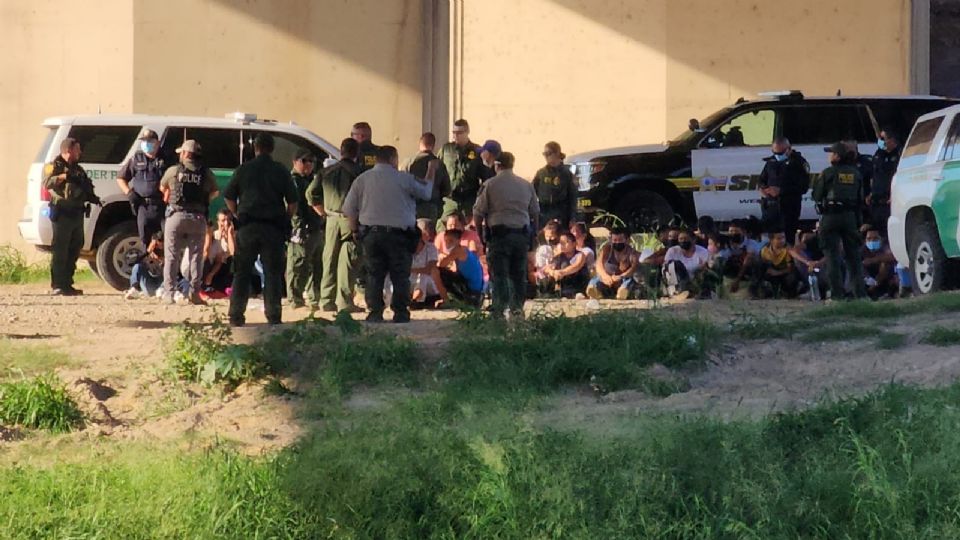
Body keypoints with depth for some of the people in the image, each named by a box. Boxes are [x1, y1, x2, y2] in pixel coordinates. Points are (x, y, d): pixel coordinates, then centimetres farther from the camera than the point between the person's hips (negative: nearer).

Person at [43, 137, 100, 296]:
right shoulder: (54, 166, -3)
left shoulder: (78, 169, 21)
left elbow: (86, 188, 25)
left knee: (74, 250, 10)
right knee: (60, 251, -9)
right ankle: (56, 286, -9)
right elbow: (47, 183, -20)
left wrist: (93, 198, 5)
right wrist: (64, 177, -32)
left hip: (77, 214, 8)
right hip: (62, 213, -8)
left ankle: (67, 285, 17)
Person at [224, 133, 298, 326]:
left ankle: (236, 316, 4)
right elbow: (293, 202, -2)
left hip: (247, 227, 1)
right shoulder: (281, 171, 1)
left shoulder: (243, 170, 3)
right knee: (273, 274, 3)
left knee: (242, 273, 7)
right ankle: (273, 317, -1)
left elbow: (228, 197, 4)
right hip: (273, 228, -1)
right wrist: (285, 220, 10)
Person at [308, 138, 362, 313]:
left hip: (331, 220, 5)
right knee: (347, 261, -3)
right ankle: (345, 301, -6)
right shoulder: (357, 172, -7)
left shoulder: (327, 172, 9)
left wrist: (322, 211, 19)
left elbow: (311, 192, 11)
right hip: (350, 219, -5)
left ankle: (326, 300, 14)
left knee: (330, 260, 12)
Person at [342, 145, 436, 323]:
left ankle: (374, 313, 1)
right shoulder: (404, 179, -4)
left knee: (374, 275, 6)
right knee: (400, 276, 4)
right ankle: (400, 313, 2)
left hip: (371, 234, 3)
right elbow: (426, 192, 10)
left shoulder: (362, 180, 5)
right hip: (398, 234, -3)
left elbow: (349, 210, 7)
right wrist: (431, 172, 25)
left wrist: (356, 231, 19)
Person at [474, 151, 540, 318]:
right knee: (518, 274, 11)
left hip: (499, 233, -4)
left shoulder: (490, 185, -4)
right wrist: (534, 232, 26)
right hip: (521, 233, 4)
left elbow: (478, 212, -5)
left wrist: (478, 229, 9)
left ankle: (499, 311, -12)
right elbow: (535, 212, 16)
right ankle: (517, 309, 9)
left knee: (499, 275, -4)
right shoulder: (526, 185, 10)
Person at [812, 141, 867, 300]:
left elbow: (816, 196, -3)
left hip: (831, 216, -5)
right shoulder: (855, 173, 7)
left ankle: (837, 294, -7)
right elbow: (860, 197, 13)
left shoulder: (828, 173, -9)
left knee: (833, 256, -2)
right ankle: (860, 292, 8)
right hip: (850, 216, 5)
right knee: (853, 255, 10)